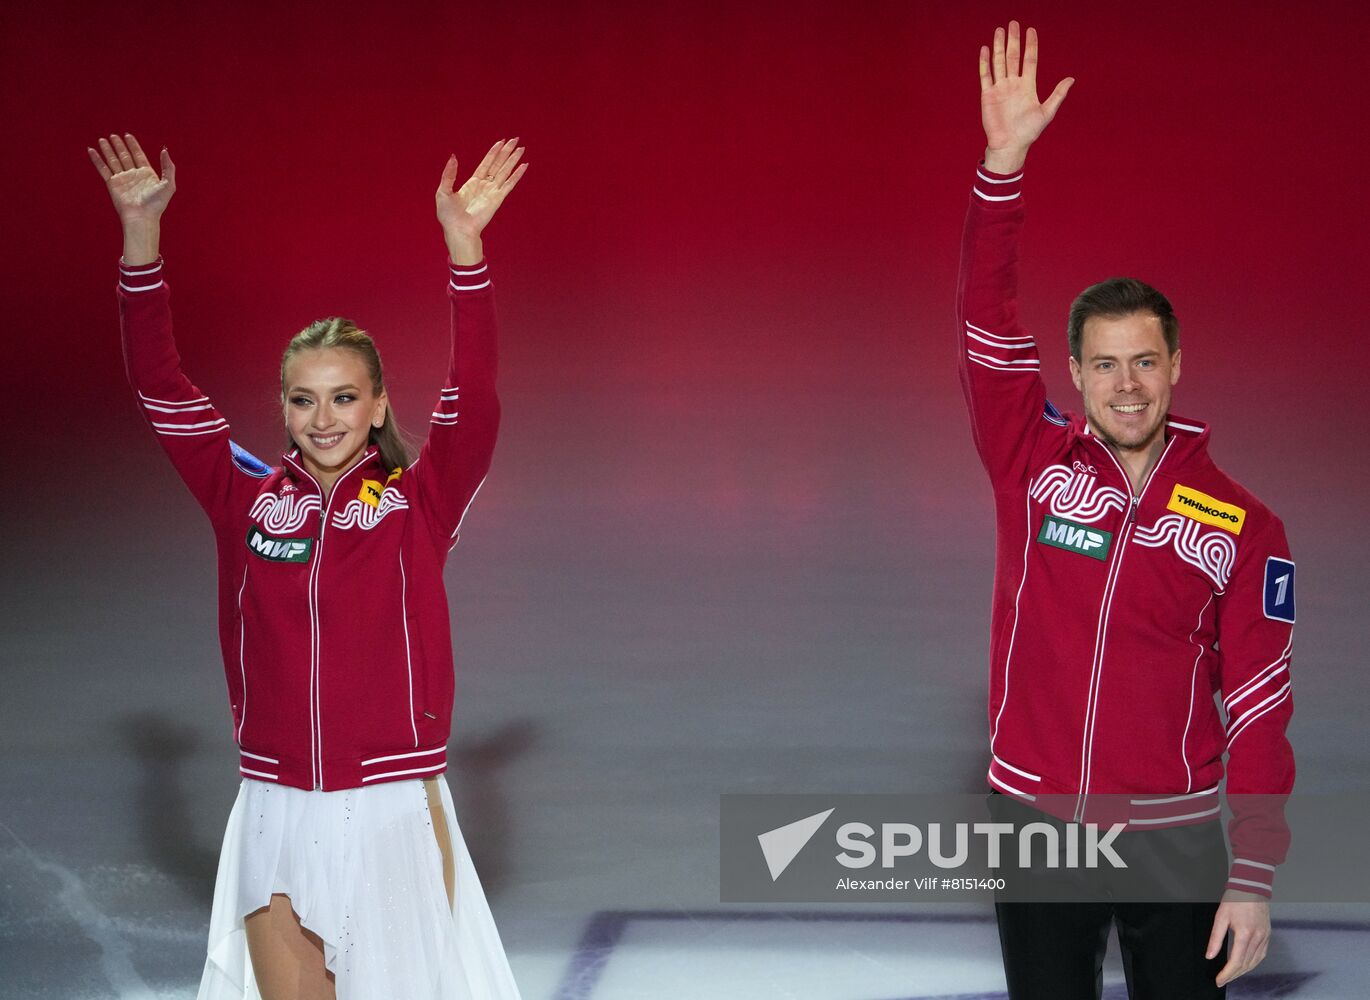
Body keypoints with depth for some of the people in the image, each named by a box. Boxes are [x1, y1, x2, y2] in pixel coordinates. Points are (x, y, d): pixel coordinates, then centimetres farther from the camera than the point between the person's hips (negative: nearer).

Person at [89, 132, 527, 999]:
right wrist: (142, 235, -9)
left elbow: (475, 404, -15)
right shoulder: (248, 499, 3)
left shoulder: (418, 504, -2)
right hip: (278, 813, 2)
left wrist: (464, 247, -25)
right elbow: (164, 388, 0)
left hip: (395, 810, -2)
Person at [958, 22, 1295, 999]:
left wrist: (1253, 879, -9)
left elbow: (1259, 704, -5)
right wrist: (1004, 162, -21)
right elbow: (988, 321, -12)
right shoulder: (1034, 463, -2)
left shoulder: (1244, 528, -4)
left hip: (1177, 837, -1)